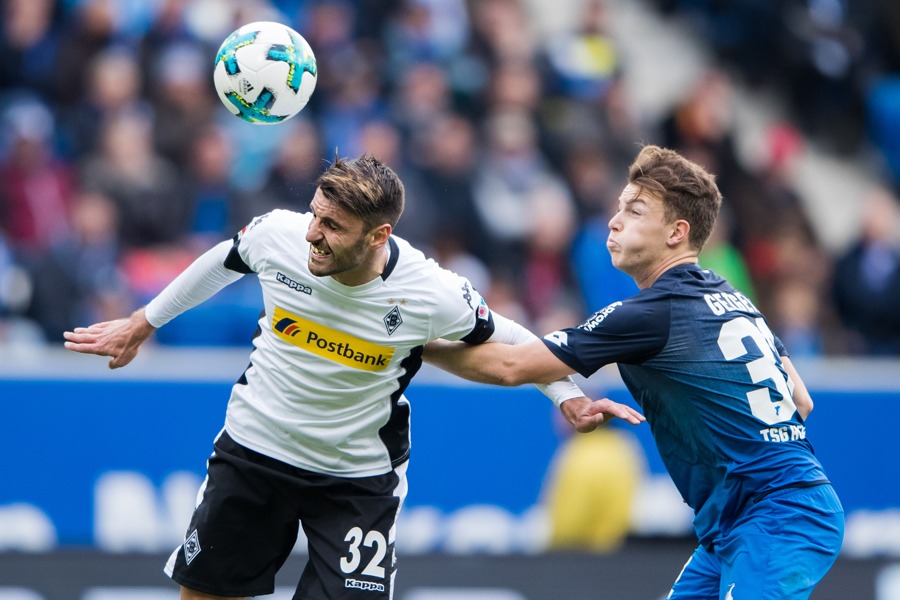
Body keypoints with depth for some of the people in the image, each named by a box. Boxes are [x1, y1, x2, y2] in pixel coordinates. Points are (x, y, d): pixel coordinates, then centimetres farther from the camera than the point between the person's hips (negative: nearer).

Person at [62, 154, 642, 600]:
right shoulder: (278, 233, -20)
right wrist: (142, 324, 15)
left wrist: (569, 397, -7)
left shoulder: (435, 296, -25)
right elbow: (222, 262, 5)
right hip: (253, 446, 3)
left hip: (358, 478, -2)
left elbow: (506, 339, -2)